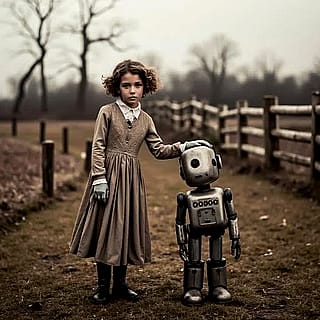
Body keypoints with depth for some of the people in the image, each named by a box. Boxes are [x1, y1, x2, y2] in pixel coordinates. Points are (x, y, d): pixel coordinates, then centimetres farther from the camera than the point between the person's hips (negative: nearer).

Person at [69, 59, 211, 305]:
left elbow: (159, 150, 11)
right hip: (109, 174, -4)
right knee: (106, 228, 1)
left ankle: (120, 284, 22)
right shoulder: (107, 112, -3)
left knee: (127, 228, 9)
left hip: (131, 178, 4)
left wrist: (184, 147, -2)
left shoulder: (145, 120, 10)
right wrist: (100, 178, -14)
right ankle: (103, 286, 12)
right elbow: (98, 147, -7)